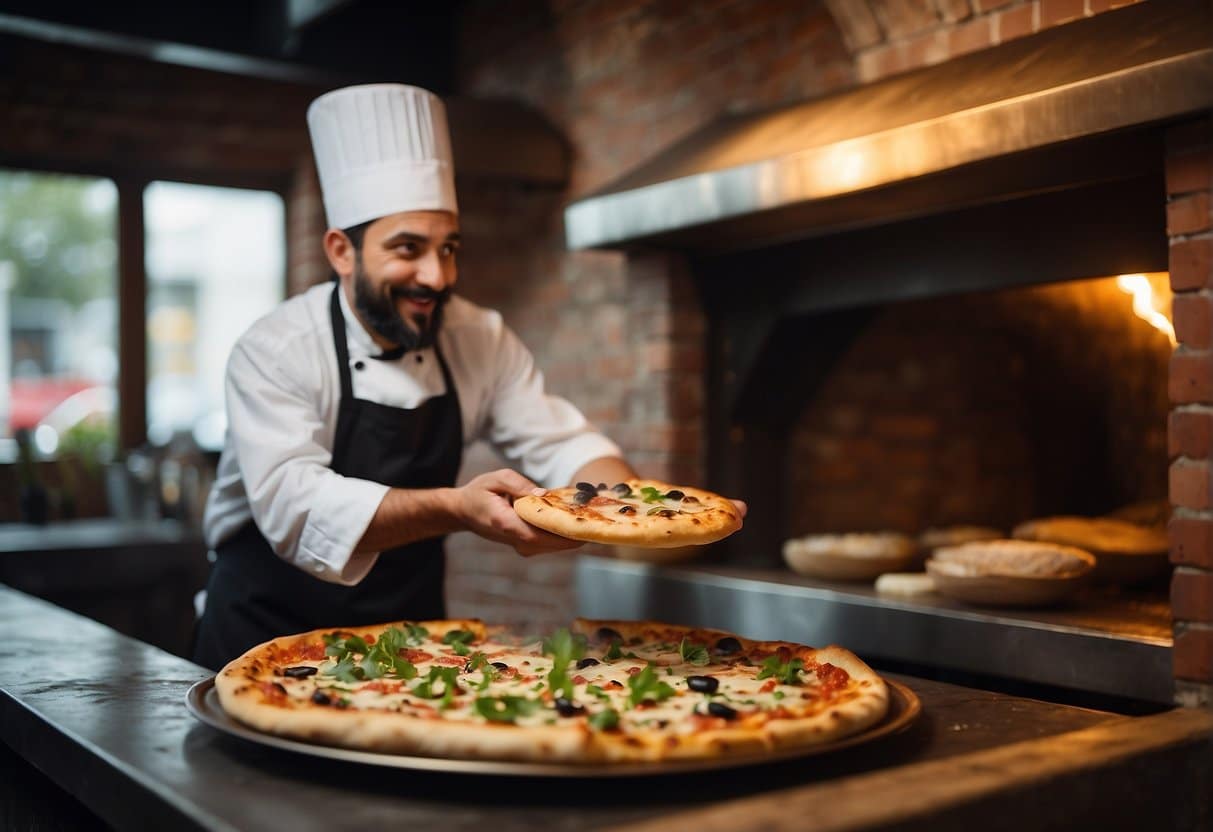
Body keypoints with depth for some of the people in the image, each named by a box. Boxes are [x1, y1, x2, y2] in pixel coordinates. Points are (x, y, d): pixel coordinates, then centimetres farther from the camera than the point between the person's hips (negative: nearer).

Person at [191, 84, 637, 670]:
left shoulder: (481, 340, -2)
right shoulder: (275, 352, -15)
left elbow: (562, 445, -2)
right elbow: (293, 504, -27)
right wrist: (456, 509, -41)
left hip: (409, 632, 4)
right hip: (270, 637, -3)